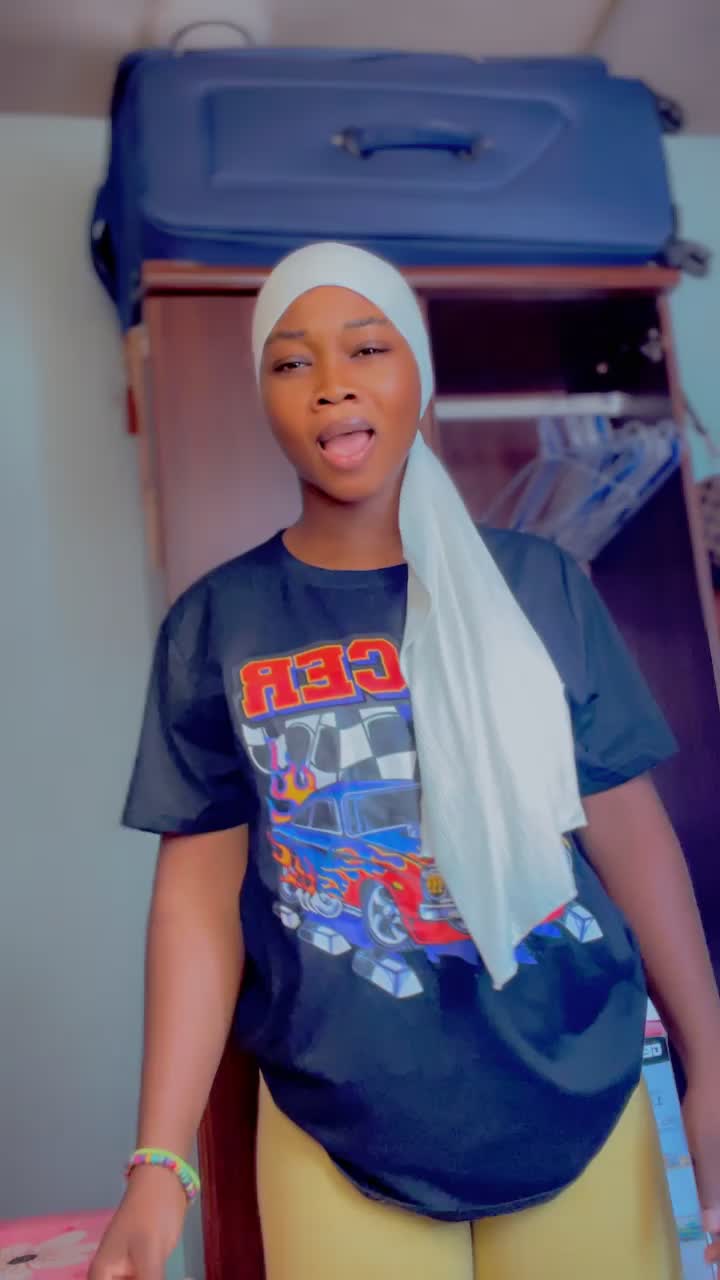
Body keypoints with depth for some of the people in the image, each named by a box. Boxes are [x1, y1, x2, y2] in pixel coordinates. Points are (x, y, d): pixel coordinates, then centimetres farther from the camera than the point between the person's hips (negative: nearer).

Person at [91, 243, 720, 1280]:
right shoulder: (215, 626, -5)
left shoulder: (538, 586, -4)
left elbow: (629, 830, 0)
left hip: (583, 1112, 1)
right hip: (343, 1142, 0)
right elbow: (201, 890, -5)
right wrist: (160, 1161, -8)